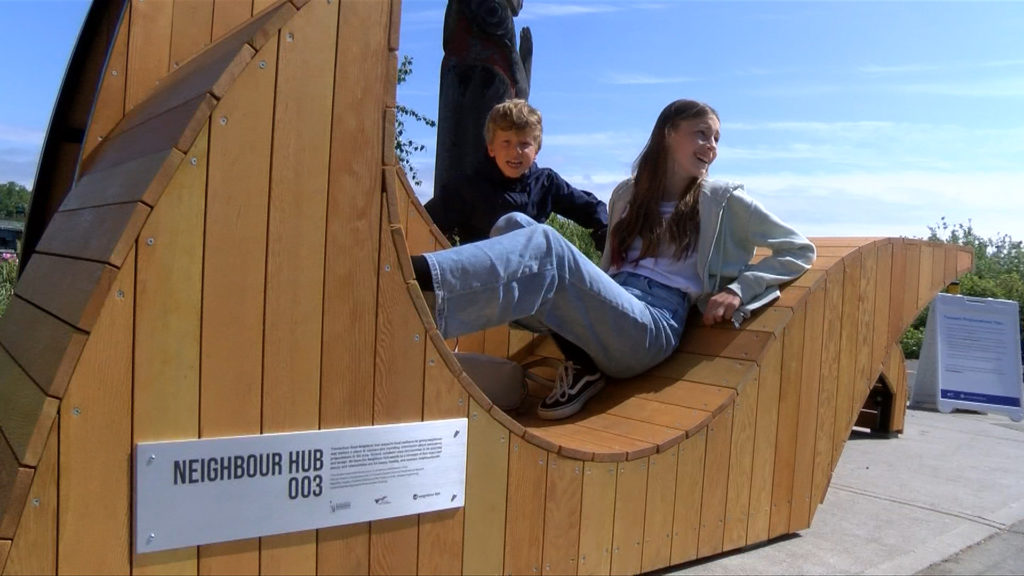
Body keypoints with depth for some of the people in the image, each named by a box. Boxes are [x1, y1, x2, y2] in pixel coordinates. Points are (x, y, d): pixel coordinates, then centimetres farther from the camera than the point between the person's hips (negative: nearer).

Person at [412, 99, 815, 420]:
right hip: (603, 317, 5)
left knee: (545, 247, -30)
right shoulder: (628, 193, 23)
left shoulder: (722, 201, 13)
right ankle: (581, 363, -17)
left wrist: (738, 291, 0)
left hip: (653, 326, -4)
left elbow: (800, 250, 14)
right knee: (515, 225, -17)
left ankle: (419, 278, -54)